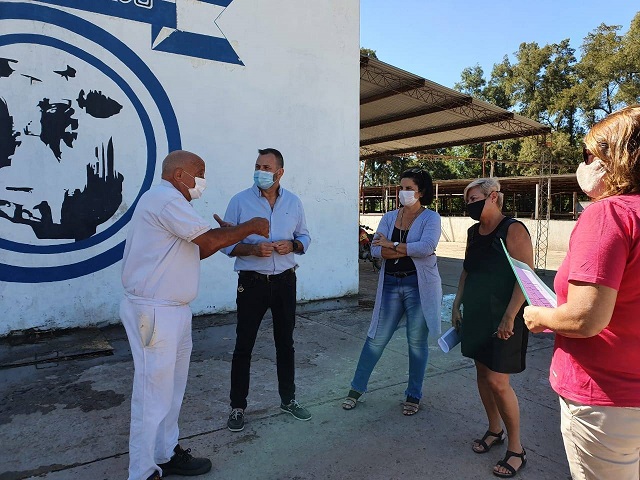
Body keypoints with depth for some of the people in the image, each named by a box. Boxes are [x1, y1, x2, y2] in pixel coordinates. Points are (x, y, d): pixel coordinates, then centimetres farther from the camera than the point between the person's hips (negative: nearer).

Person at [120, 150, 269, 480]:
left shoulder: (167, 201, 19)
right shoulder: (165, 198, -14)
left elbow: (195, 250, 20)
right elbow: (208, 241, -20)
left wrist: (229, 235, 12)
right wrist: (250, 227, -8)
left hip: (172, 310, 11)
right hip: (154, 312, -11)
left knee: (171, 388, 18)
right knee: (153, 393, -1)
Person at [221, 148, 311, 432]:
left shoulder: (293, 202, 3)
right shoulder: (240, 201, -5)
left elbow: (304, 236, 12)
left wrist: (293, 245, -11)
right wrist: (252, 249, -21)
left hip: (285, 280, 3)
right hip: (252, 281, -3)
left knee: (285, 342, 15)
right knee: (243, 345, 3)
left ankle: (288, 399, 32)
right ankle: (238, 406, 20)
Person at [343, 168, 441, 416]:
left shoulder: (431, 217, -3)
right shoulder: (389, 217, 8)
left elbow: (426, 247, -22)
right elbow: (376, 250, -5)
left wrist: (392, 245, -13)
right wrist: (410, 251, -15)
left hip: (419, 285, -3)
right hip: (390, 284, 3)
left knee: (417, 341, 8)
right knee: (376, 338, 8)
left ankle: (414, 395, 26)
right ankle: (356, 389, 22)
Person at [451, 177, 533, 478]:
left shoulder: (513, 230, -15)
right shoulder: (473, 232, 9)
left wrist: (509, 317, -22)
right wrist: (457, 304, 14)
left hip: (503, 319, -7)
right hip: (476, 315, 8)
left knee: (497, 381, -6)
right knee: (482, 372, 14)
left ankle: (516, 449, 13)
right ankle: (494, 430, 34)